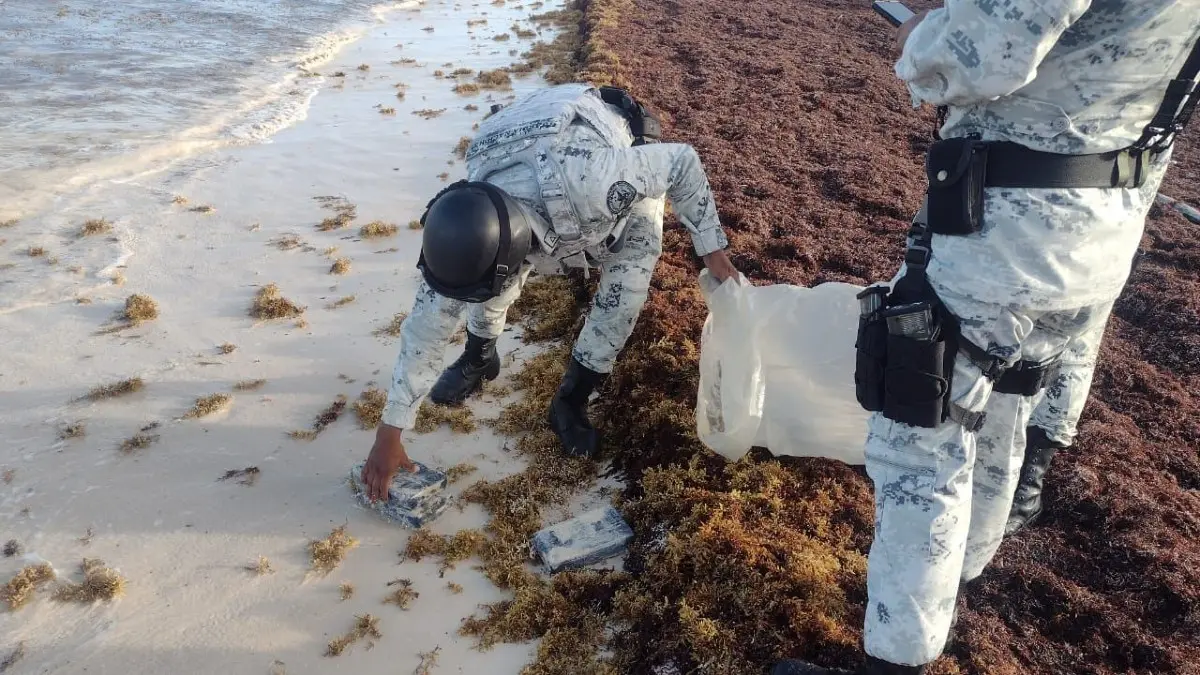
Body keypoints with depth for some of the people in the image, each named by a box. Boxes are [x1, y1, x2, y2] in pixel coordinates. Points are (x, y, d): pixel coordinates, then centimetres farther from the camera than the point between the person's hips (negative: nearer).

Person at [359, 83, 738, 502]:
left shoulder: (586, 181, -50)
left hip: (631, 169, -2)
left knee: (625, 289, -19)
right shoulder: (472, 229, -33)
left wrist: (710, 247, -23)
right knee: (494, 282, -9)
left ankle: (571, 402, 2)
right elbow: (426, 328, -21)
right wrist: (389, 434, -18)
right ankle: (478, 359, 24)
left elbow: (683, 162, -32)